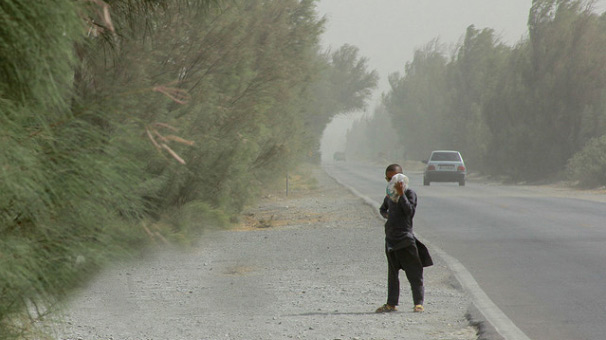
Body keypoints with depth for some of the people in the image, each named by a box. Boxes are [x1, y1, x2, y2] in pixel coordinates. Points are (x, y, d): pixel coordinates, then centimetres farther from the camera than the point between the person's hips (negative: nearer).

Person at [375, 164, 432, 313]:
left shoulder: (409, 193, -7)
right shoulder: (390, 194, 14)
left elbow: (409, 211, -20)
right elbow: (383, 208, 29)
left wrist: (401, 194, -25)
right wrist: (386, 214, 7)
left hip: (405, 237, -7)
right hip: (391, 238, 7)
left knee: (413, 272, -3)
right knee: (392, 273, 12)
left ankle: (418, 303, -1)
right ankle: (392, 303, 19)